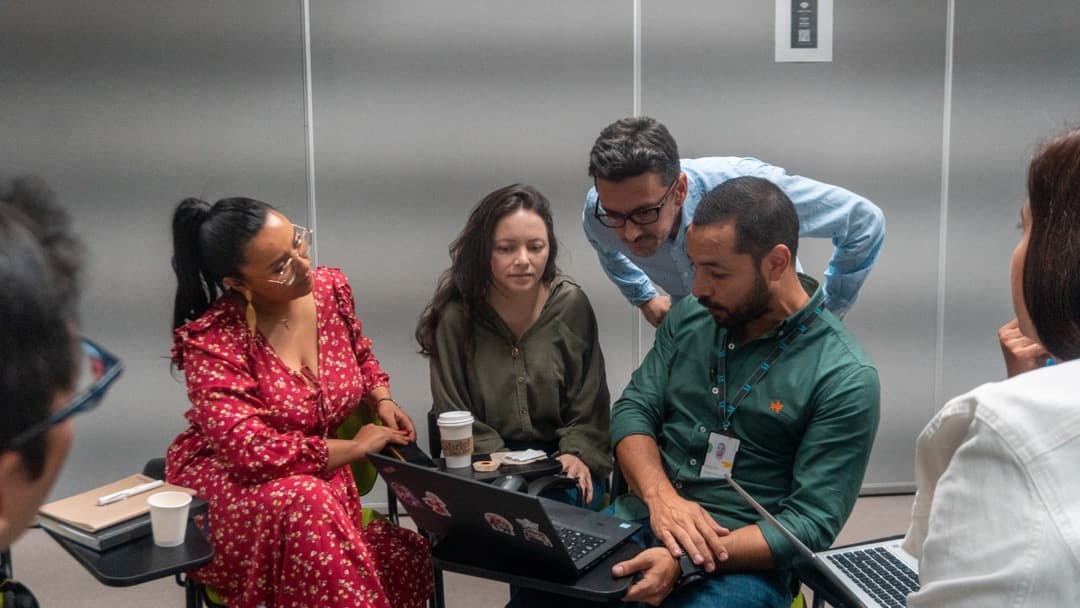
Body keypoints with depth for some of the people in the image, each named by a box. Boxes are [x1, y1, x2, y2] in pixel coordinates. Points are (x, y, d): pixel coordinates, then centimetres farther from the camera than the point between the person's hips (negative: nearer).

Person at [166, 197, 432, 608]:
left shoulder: (331, 289, -4)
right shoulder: (212, 342, -23)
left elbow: (360, 356, 19)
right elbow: (253, 452, -31)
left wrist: (382, 401, -1)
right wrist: (355, 447, -22)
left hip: (324, 478, 5)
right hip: (226, 483, -4)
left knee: (398, 557, -24)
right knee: (305, 504, -39)